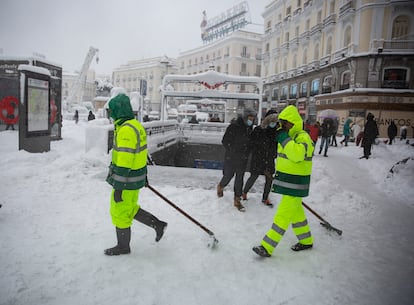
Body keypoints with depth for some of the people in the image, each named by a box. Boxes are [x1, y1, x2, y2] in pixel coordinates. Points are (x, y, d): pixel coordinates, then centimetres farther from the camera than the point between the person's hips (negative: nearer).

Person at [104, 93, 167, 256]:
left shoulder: (126, 130, -23)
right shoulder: (136, 125, 8)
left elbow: (124, 162, -26)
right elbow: (141, 152, 16)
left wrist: (118, 188, -21)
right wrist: (144, 175, 24)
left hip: (127, 180, -9)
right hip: (137, 177, 9)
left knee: (120, 213, 9)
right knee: (129, 208, 24)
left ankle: (123, 247, 27)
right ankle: (158, 224, 28)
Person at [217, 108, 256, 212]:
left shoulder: (249, 128, 4)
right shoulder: (234, 126, -16)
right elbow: (225, 141, -16)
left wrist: (247, 152, 2)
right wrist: (236, 152, -18)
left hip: (242, 159, 5)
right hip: (231, 158, -5)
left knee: (240, 179, 7)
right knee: (228, 176, 8)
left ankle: (237, 200, 17)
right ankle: (220, 186, 41)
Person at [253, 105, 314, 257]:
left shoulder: (303, 137, -17)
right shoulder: (288, 136, 12)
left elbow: (297, 155, -37)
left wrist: (284, 139, -31)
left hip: (295, 185, -10)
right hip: (287, 182, 10)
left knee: (282, 215, -8)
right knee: (296, 212, 20)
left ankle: (267, 247, -5)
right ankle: (306, 241, 36)